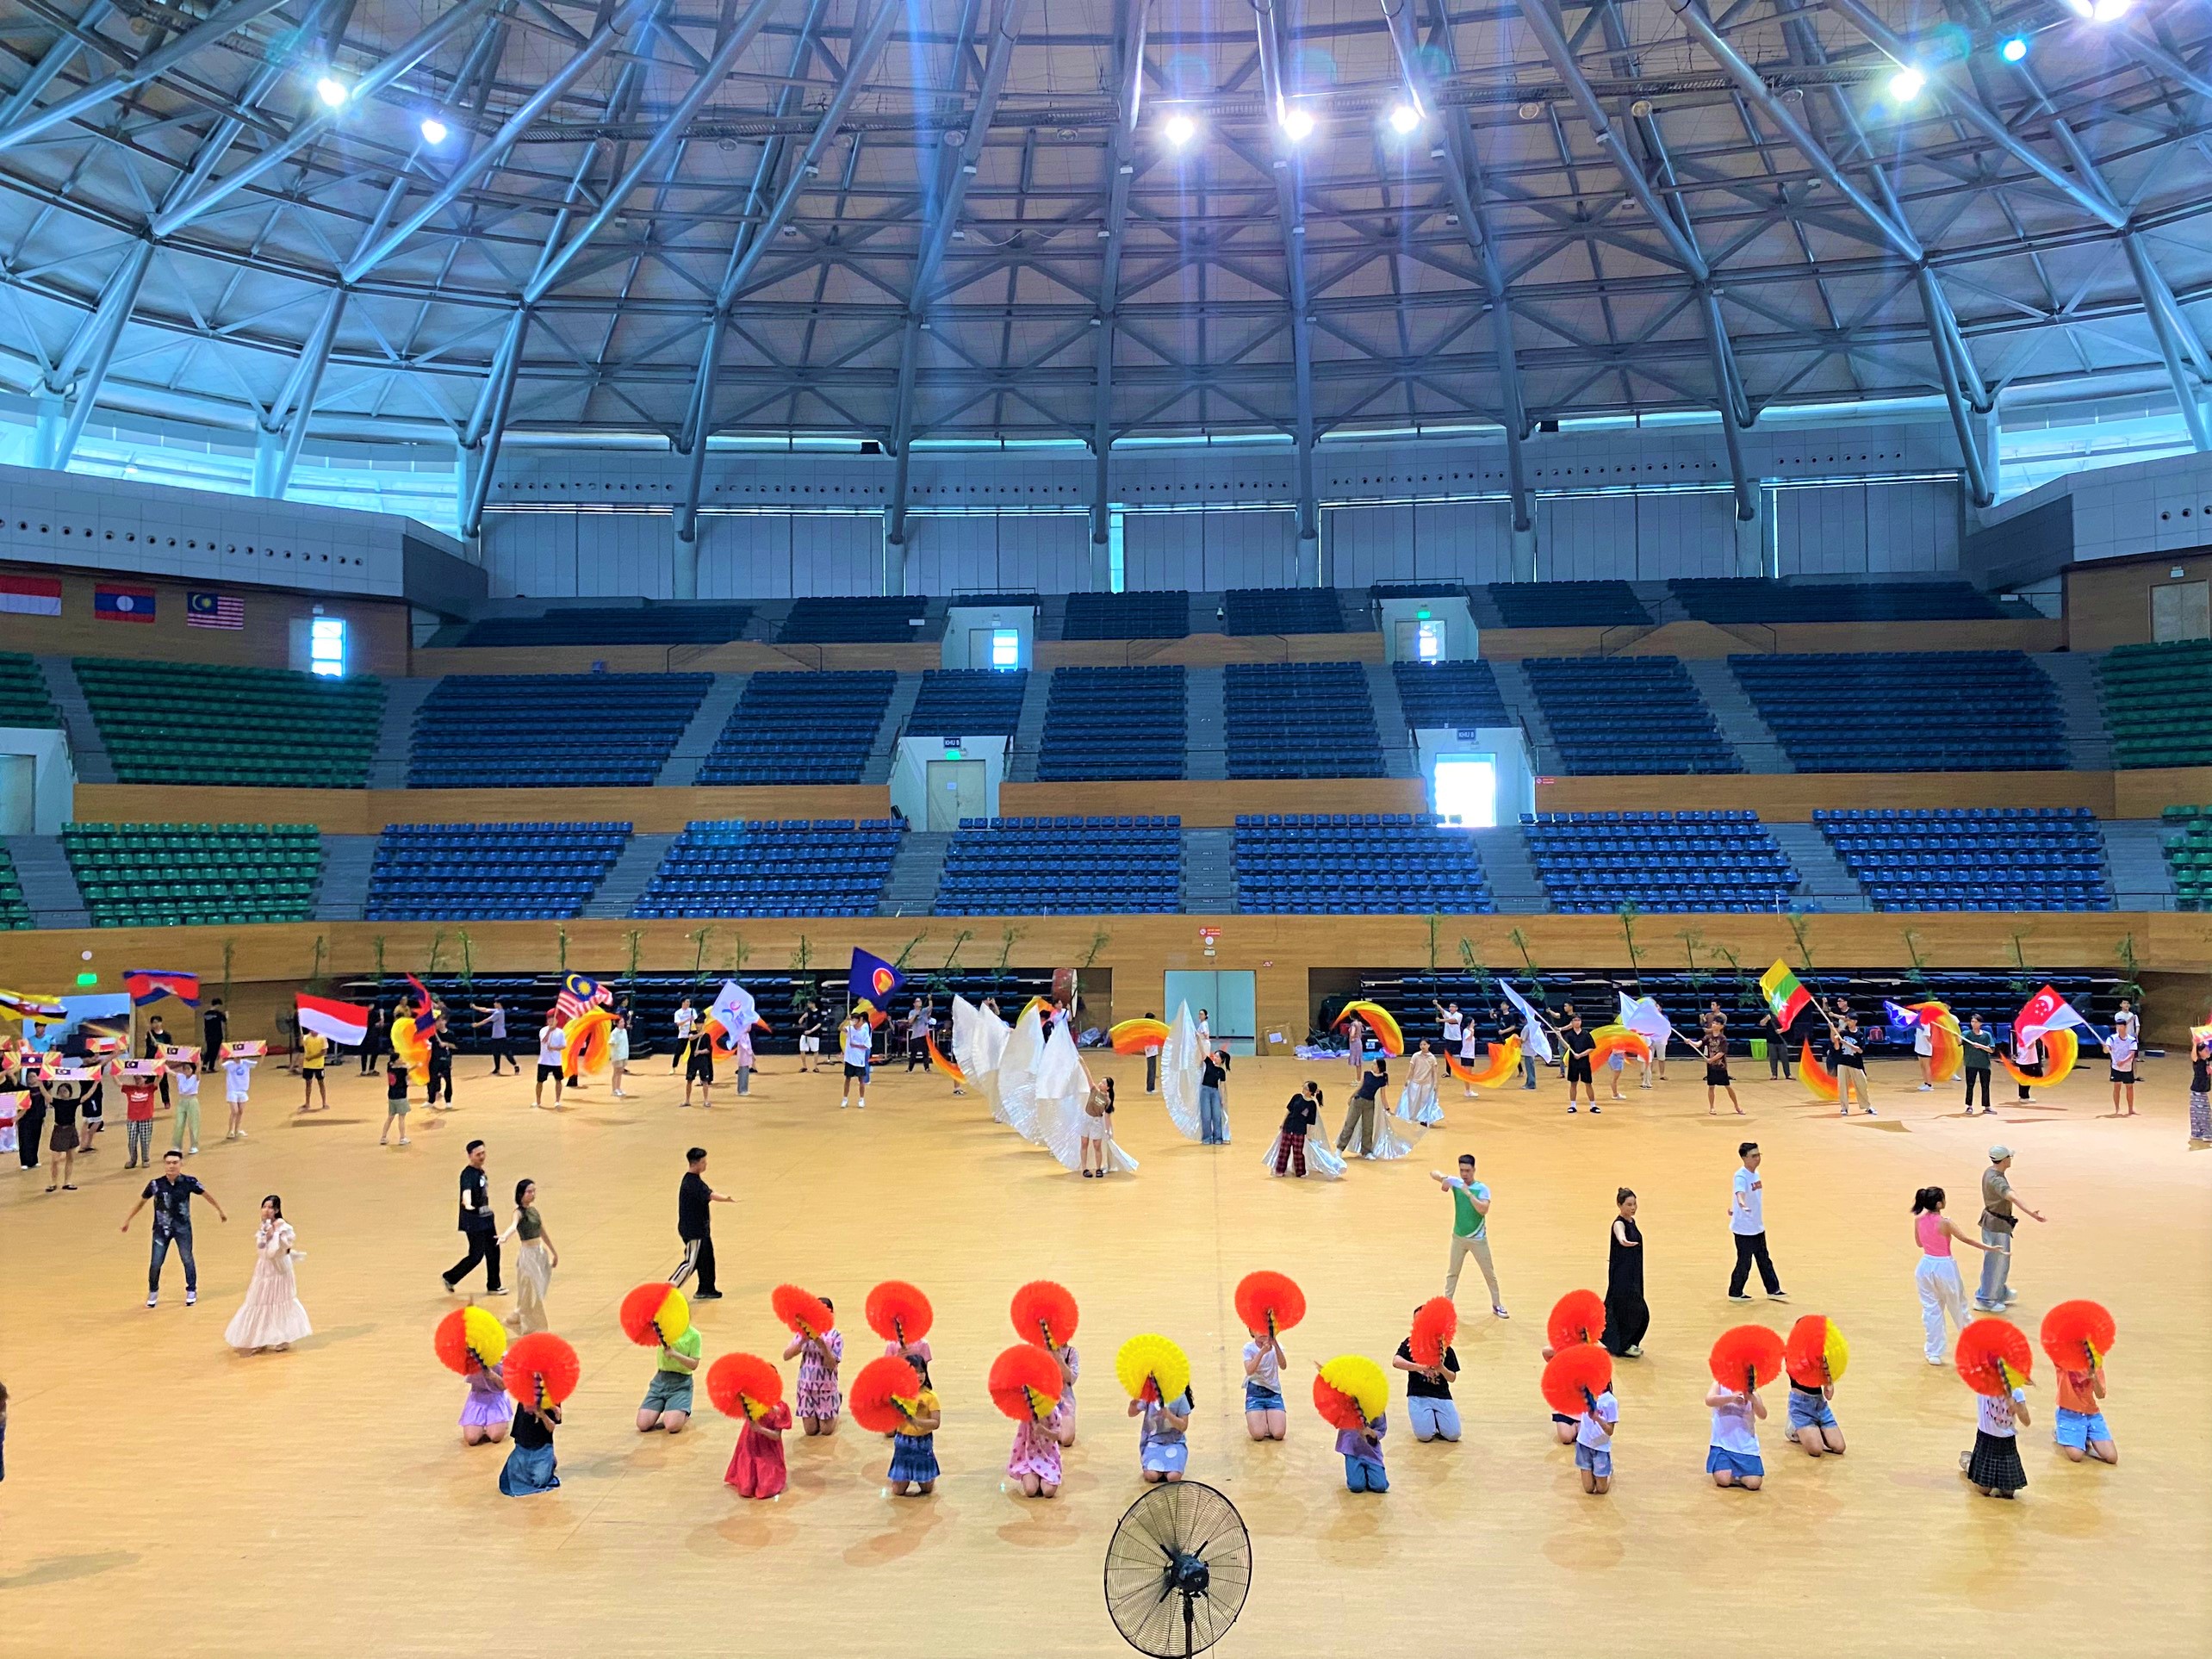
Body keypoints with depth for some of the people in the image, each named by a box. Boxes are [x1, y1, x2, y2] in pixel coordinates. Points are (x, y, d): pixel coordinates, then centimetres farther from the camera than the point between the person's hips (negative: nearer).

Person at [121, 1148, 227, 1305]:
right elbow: (141, 1202, 4)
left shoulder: (189, 1182, -12)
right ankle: (153, 1291, 29)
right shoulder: (156, 1184, -12)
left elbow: (206, 1194, 3)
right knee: (156, 1263, 2)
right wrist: (128, 1220, 12)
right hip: (161, 1228, 0)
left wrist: (220, 1210, 13)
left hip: (182, 1227, 0)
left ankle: (191, 1290, 27)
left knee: (187, 1260, 7)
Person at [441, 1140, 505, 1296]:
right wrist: (468, 1205, -61)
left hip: (486, 1219, 9)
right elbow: (466, 1191, -41)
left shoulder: (481, 1171, 9)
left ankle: (493, 1286, 21)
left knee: (494, 1251, 10)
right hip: (474, 1222, -9)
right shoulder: (468, 1174, -20)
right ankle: (449, 1278, 16)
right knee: (476, 1255, -3)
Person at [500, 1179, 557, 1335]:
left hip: (540, 1252, 7)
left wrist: (554, 1252, 24)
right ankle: (531, 1329, 14)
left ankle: (516, 1319, 33)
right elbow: (514, 1225, -38)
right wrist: (505, 1236, -59)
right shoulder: (519, 1212, -14)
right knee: (531, 1293, 2)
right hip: (528, 1254, -7)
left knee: (538, 1292, 15)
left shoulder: (534, 1210, 8)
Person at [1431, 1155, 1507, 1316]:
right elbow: (1433, 1173, -7)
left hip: (1478, 1239, -2)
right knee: (1452, 1272, 11)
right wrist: (1444, 1178, -28)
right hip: (1458, 1238, 2)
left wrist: (1468, 1193, -32)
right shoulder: (1456, 1183, -5)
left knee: (1489, 1274, 9)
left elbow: (1483, 1210, -26)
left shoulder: (1482, 1188, -13)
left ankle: (1497, 1305, 24)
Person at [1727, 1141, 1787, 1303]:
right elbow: (1740, 1192, -42)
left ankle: (1773, 1290, 25)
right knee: (1744, 1262, 2)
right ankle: (1735, 1293, 15)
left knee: (1764, 1260, 15)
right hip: (1744, 1229, -8)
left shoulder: (1756, 1174, 5)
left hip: (1758, 1227, 8)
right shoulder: (1741, 1176, -22)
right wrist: (1742, 1204, -63)